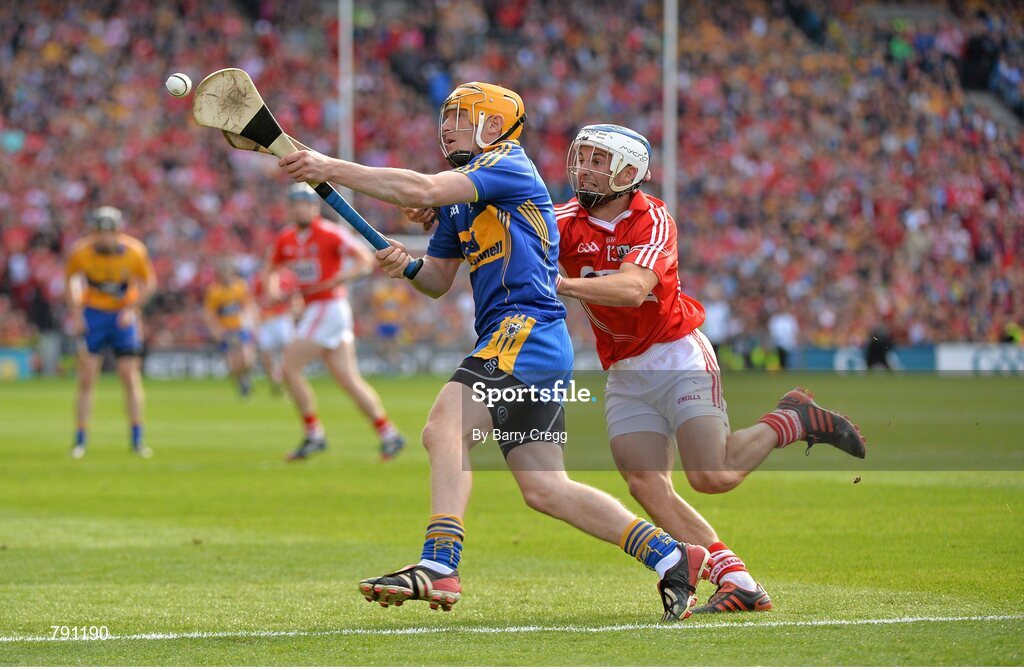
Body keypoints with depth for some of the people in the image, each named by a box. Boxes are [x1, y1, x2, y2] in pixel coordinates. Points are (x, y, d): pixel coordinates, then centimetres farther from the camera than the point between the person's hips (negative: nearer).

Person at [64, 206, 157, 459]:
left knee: (131, 378, -4)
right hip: (92, 314, 0)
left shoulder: (135, 252, -16)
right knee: (86, 379, -5)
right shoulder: (81, 252, -15)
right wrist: (76, 314, -3)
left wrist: (131, 309, -12)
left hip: (123, 315, 0)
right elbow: (70, 280, 4)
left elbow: (149, 283, 0)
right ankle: (80, 440, 2)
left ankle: (137, 440, 3)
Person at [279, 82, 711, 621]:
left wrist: (330, 168, -18)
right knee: (544, 489, 8)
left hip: (526, 331, -10)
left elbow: (422, 190, -19)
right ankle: (672, 558, 12)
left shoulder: (509, 165, -5)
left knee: (445, 428, -26)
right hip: (510, 340, 10)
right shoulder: (458, 194, 23)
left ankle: (438, 568, -37)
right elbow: (438, 281, 26)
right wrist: (407, 264, 2)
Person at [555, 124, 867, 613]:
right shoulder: (570, 221, -3)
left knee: (712, 477, -15)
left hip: (678, 356, -5)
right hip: (625, 374, 5)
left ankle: (793, 421, 12)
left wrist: (563, 284, -44)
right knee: (646, 486, -10)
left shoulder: (653, 220, -15)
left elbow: (633, 287, -32)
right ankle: (737, 583, -6)